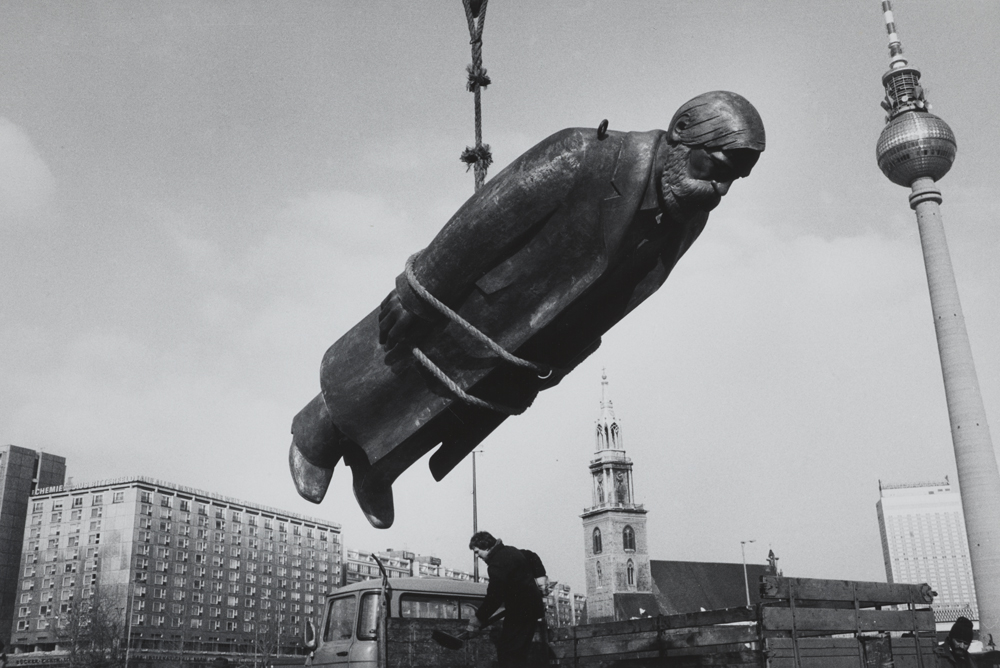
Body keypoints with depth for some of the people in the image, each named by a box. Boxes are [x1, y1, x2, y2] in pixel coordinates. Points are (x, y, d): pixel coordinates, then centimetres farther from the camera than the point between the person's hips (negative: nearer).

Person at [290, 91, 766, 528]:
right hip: (471, 312, -6)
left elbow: (606, 301, 4)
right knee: (387, 385, 15)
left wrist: (551, 364, 11)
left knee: (453, 418, 23)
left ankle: (376, 470, 51)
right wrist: (414, 299, -19)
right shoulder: (580, 158, -33)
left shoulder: (687, 222, -10)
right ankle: (316, 441, 45)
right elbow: (475, 225, -26)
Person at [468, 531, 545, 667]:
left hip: (521, 610, -10)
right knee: (517, 652, 12)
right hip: (530, 605, 10)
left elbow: (494, 596, -21)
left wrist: (479, 618, -11)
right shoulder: (509, 551, 12)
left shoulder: (498, 562, -20)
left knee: (507, 652, -10)